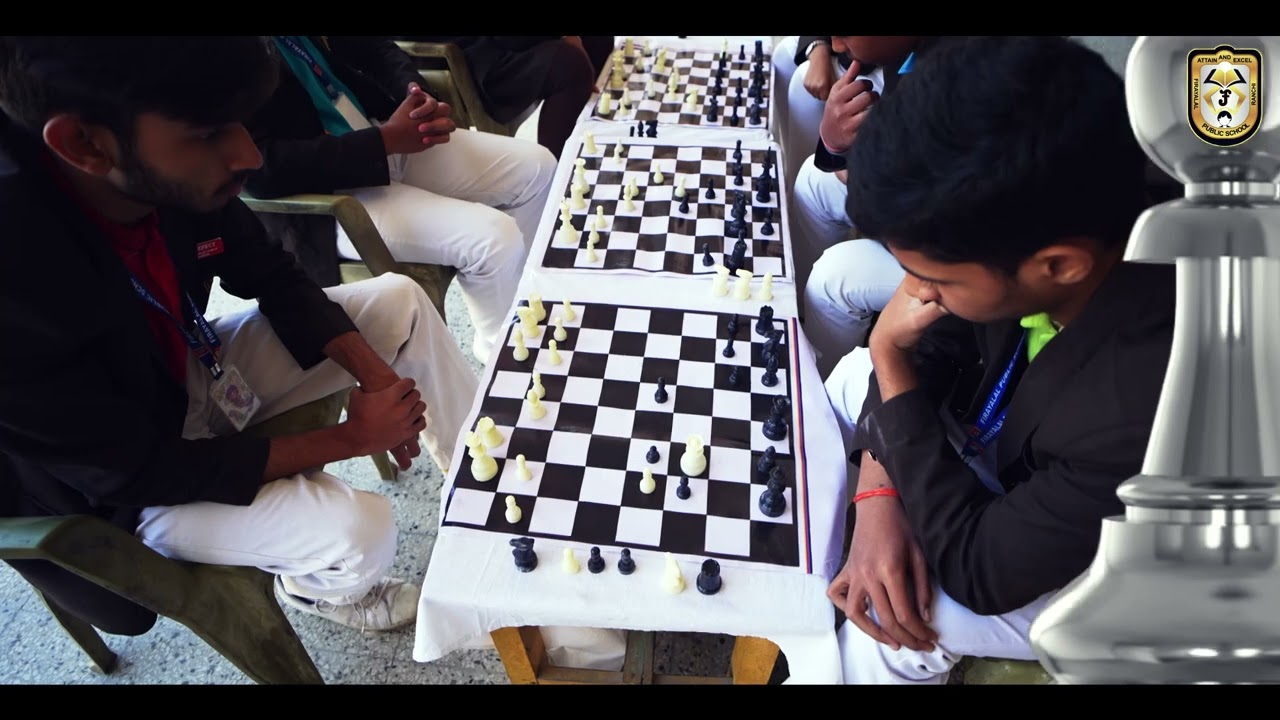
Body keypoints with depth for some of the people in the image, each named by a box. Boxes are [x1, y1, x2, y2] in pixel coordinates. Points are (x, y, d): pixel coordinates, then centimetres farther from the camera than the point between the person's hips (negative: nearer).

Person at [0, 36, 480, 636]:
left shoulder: (168, 174, -21)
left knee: (400, 302, -3)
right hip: (123, 488, -6)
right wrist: (350, 437, -23)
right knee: (360, 534, -24)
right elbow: (141, 473, -28)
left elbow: (271, 277, -4)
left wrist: (375, 377, -15)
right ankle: (308, 588, 16)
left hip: (190, 372, 6)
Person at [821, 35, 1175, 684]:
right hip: (1010, 440, 6)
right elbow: (936, 342, -9)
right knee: (852, 381, 3)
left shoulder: (1158, 412, -44)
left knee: (872, 632, -21)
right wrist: (878, 494, -21)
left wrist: (889, 356, -30)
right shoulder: (1033, 222, -27)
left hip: (1082, 567, -5)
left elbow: (981, 572, -30)